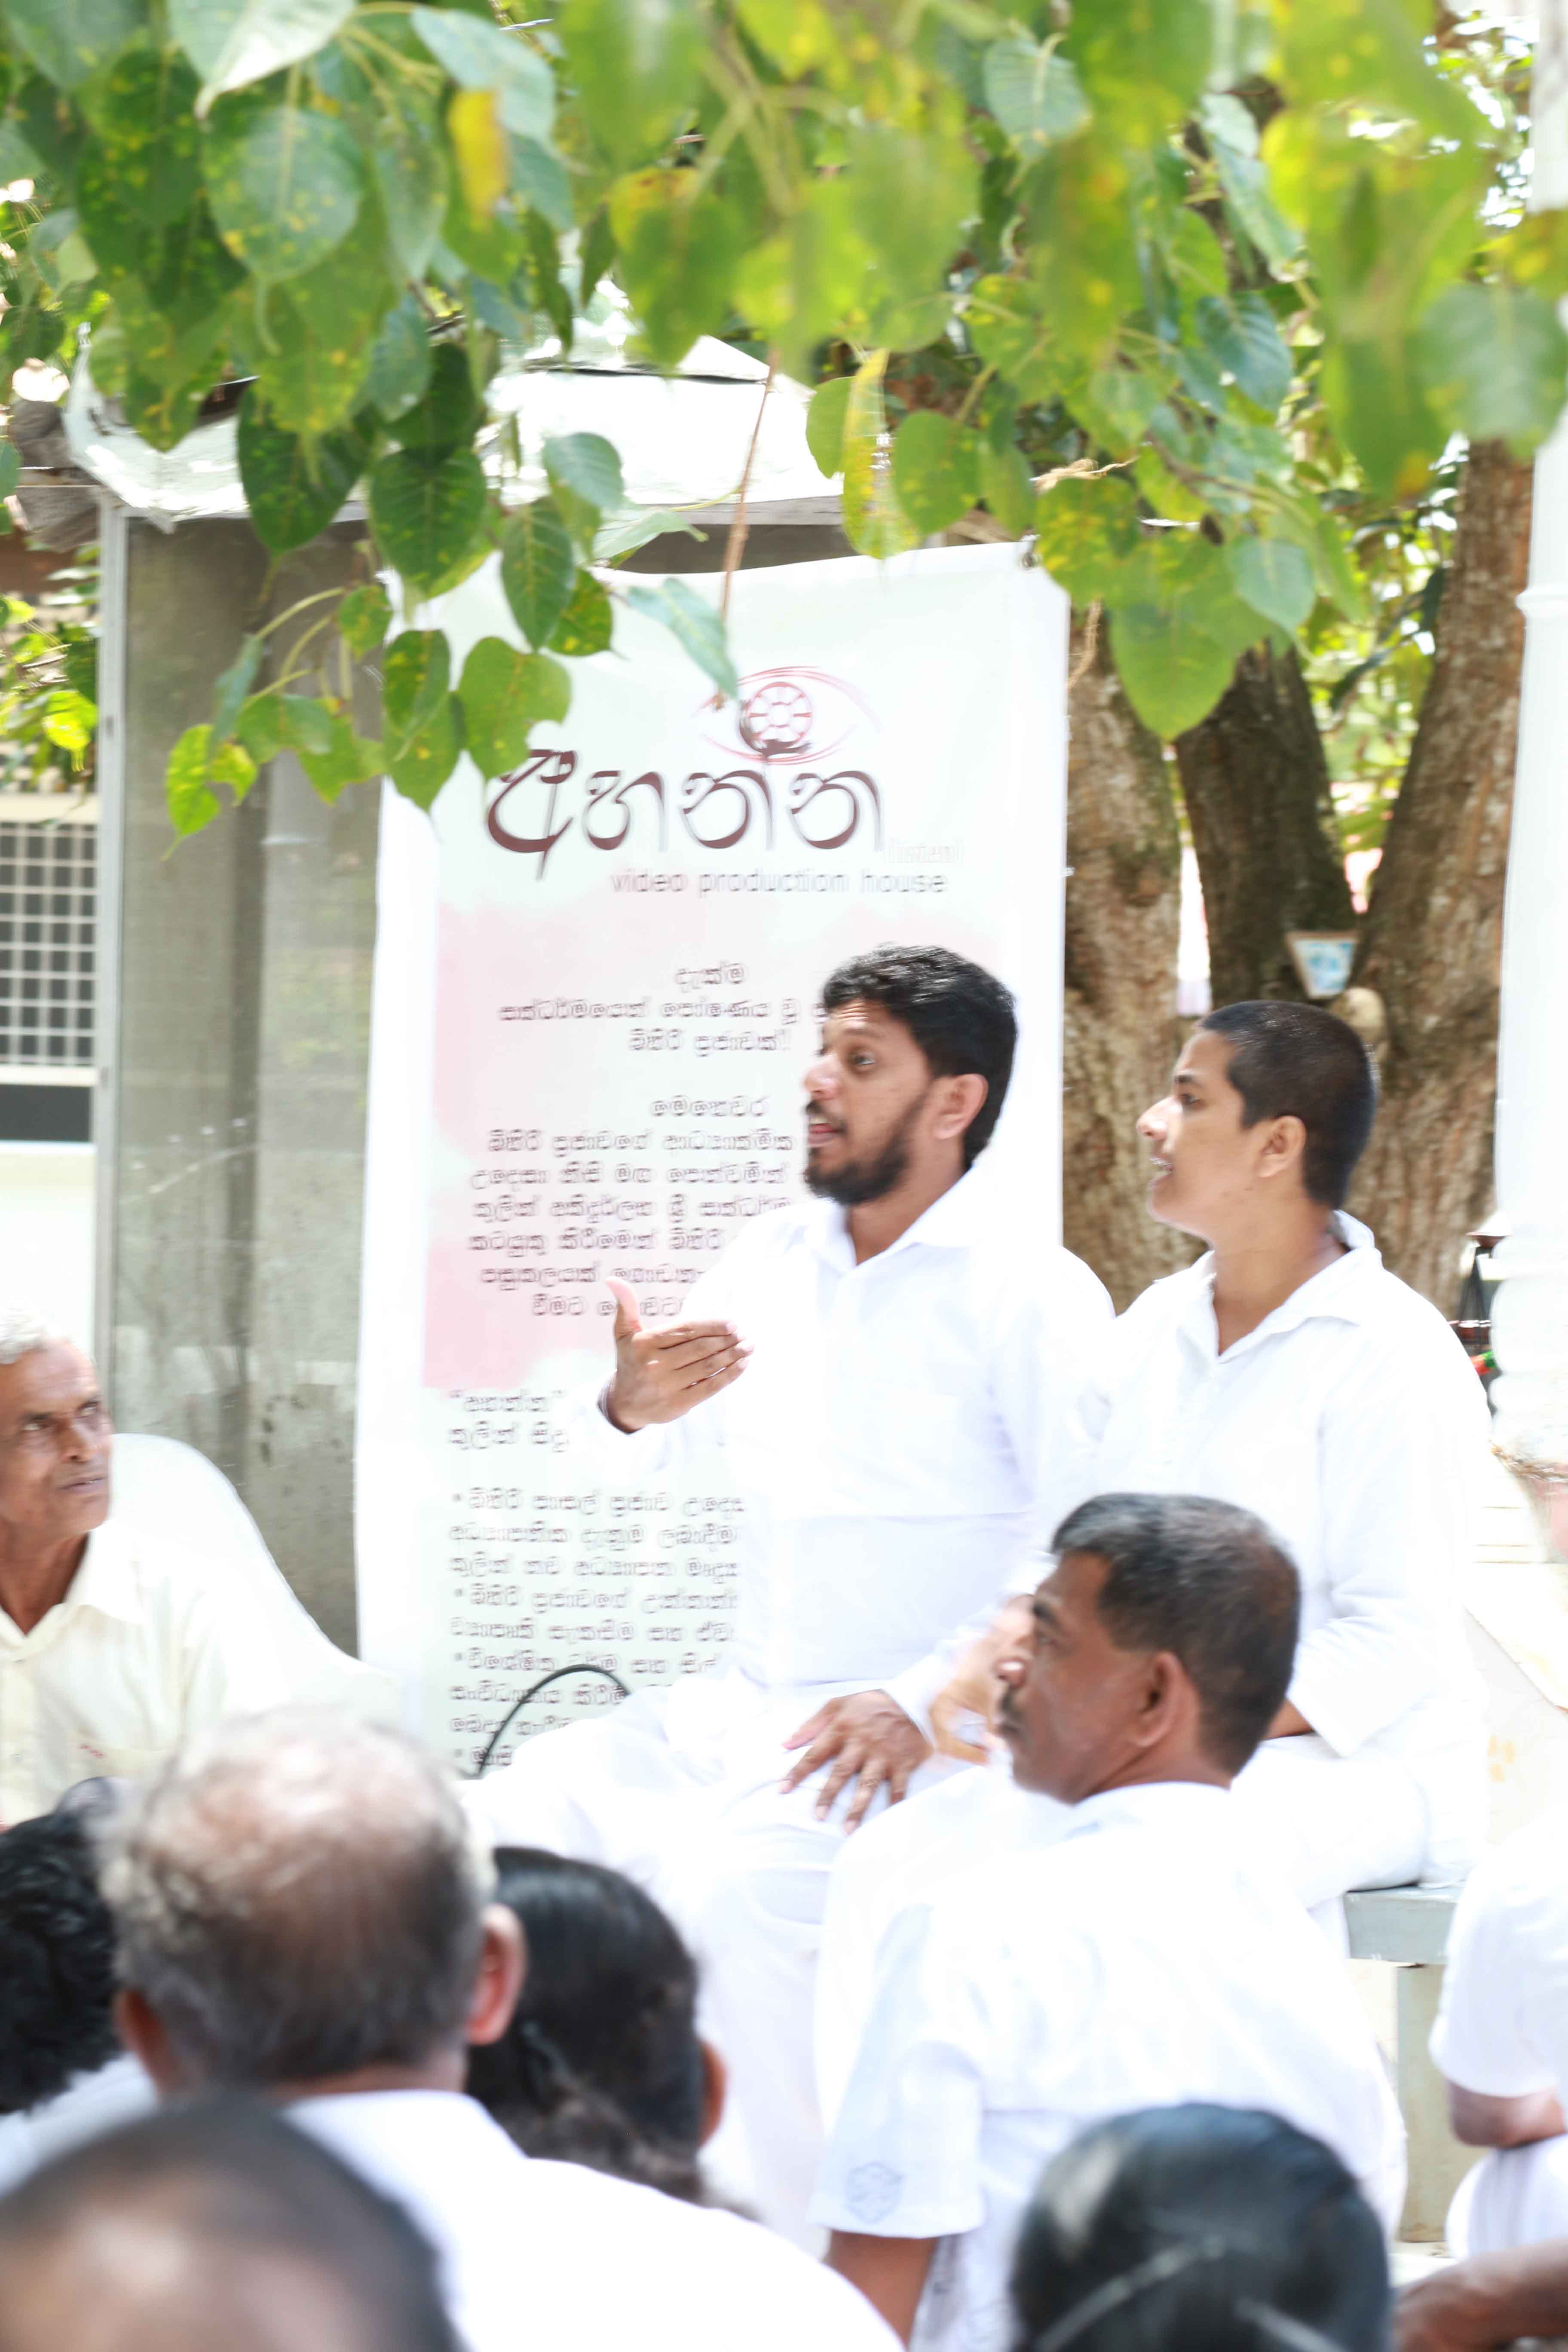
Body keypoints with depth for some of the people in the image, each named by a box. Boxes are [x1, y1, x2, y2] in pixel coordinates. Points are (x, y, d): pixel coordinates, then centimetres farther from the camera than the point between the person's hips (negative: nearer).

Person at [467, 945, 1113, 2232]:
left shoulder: (1035, 1296, -6)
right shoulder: (771, 1261, 14)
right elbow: (640, 1468, 23)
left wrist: (923, 1705, -23)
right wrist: (634, 1406, -2)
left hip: (926, 1736, -7)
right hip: (742, 1698, 7)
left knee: (735, 1883, -33)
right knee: (511, 1824, -13)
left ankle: (770, 2243, -20)